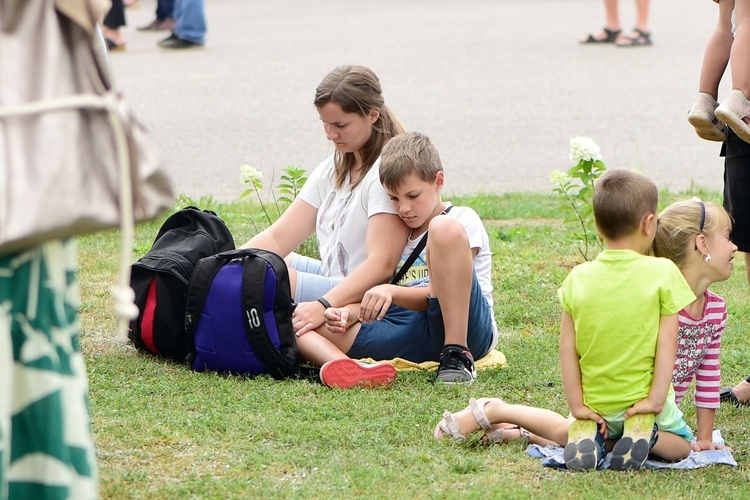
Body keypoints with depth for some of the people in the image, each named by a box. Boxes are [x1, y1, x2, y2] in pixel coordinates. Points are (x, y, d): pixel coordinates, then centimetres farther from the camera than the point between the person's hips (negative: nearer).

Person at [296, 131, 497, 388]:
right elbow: (378, 303, 16)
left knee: (445, 228, -28)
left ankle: (457, 355, -30)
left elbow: (442, 293, -9)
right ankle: (347, 368, -48)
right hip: (416, 335, 6)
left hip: (466, 327, -6)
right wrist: (349, 313, -6)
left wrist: (391, 292, -25)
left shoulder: (463, 220, 4)